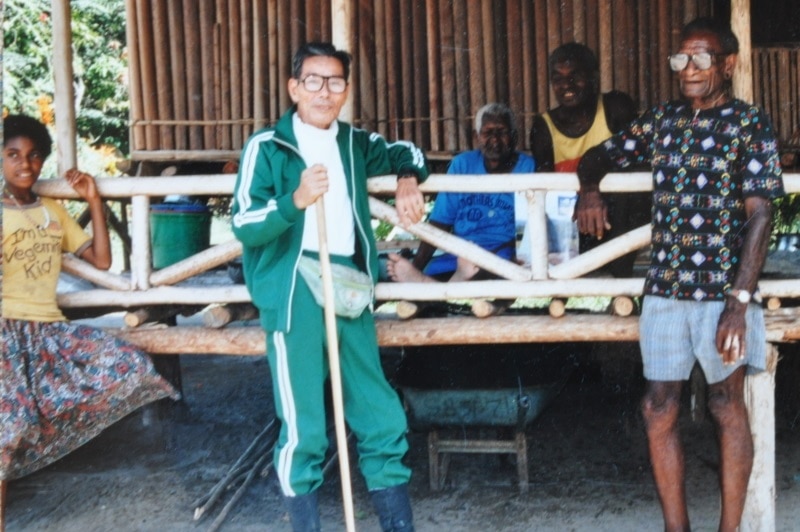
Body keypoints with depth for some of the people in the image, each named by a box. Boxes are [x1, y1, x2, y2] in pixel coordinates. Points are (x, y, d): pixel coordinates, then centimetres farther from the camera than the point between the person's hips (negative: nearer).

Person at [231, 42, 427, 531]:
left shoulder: (354, 143, 13)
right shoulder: (267, 148, -3)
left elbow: (406, 152, 32)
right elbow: (244, 226, -11)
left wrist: (409, 179, 11)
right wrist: (295, 200, -25)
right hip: (294, 297, -5)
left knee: (383, 418, 8)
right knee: (303, 429, -2)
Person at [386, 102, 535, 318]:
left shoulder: (527, 167, 3)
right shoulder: (462, 164, 11)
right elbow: (440, 224, 7)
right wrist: (416, 266, -9)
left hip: (509, 253, -3)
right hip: (459, 255, 3)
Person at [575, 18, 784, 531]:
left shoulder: (750, 124, -5)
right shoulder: (661, 120, 9)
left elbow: (759, 215, -11)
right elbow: (598, 157, 20)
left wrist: (740, 300, -20)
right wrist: (590, 188, -5)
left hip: (722, 289, -4)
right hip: (665, 289, 4)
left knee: (727, 406, 5)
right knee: (659, 410, 4)